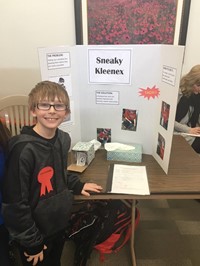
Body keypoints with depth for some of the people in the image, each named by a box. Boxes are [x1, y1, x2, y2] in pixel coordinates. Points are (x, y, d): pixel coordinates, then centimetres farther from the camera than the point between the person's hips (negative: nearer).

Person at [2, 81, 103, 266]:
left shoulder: (63, 139, -7)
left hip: (59, 223, 6)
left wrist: (77, 185, 4)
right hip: (35, 233, -5)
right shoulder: (24, 149, -28)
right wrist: (32, 242, -15)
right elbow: (15, 203, -22)